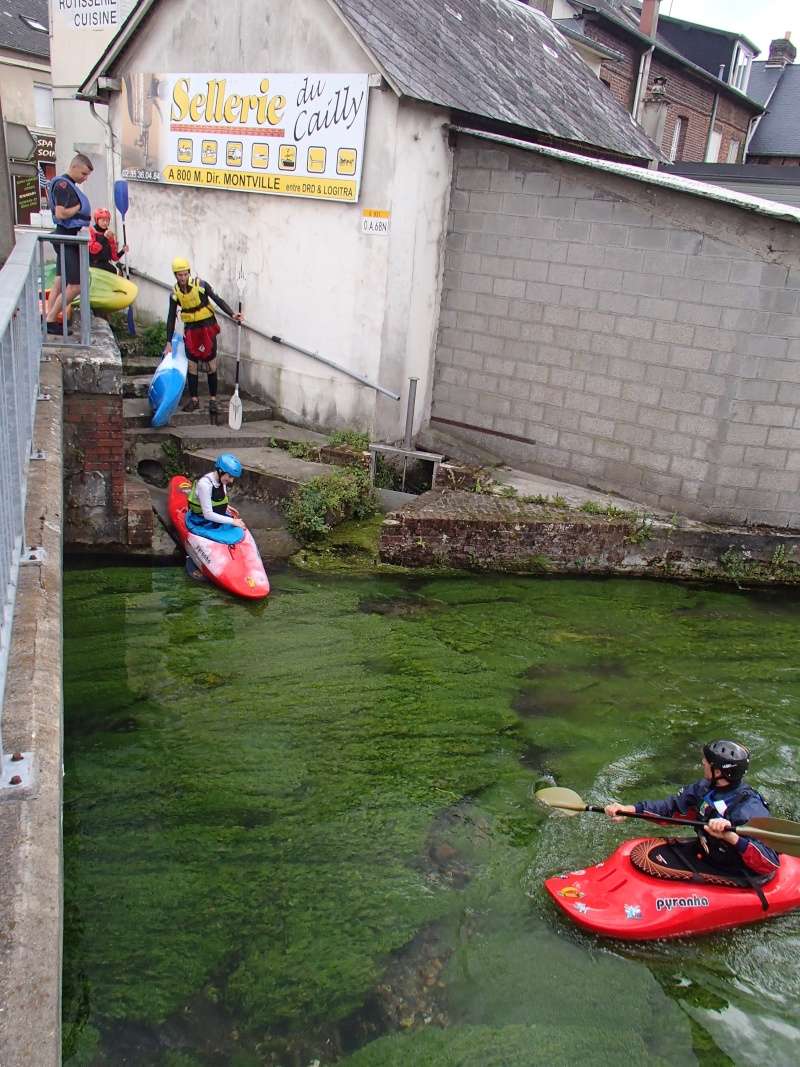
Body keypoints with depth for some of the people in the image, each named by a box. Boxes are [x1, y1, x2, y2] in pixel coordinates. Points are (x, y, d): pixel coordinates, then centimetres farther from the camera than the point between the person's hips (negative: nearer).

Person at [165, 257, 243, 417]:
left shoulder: (200, 284, -10)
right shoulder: (175, 293, -1)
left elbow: (218, 300, -10)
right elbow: (171, 318, 3)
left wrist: (232, 314, -26)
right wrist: (169, 342, 2)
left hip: (208, 328, -3)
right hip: (190, 330, 3)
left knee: (211, 365, 0)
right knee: (191, 365, 2)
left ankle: (212, 399, 8)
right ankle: (194, 399, 12)